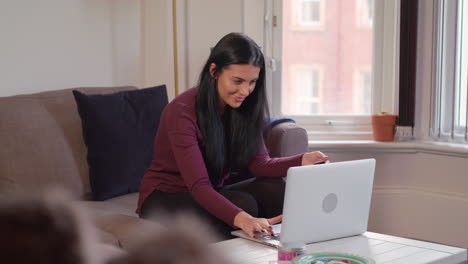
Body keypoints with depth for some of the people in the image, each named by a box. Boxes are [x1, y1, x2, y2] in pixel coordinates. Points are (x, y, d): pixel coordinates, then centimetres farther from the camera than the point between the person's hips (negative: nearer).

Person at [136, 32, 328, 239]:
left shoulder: (245, 108, -5)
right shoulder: (182, 111, -26)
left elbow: (258, 163, -12)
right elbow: (198, 186, -34)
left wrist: (301, 161, -32)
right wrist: (241, 219, -51)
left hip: (211, 193, 6)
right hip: (164, 198, -6)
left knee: (274, 187, -20)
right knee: (243, 203, -30)